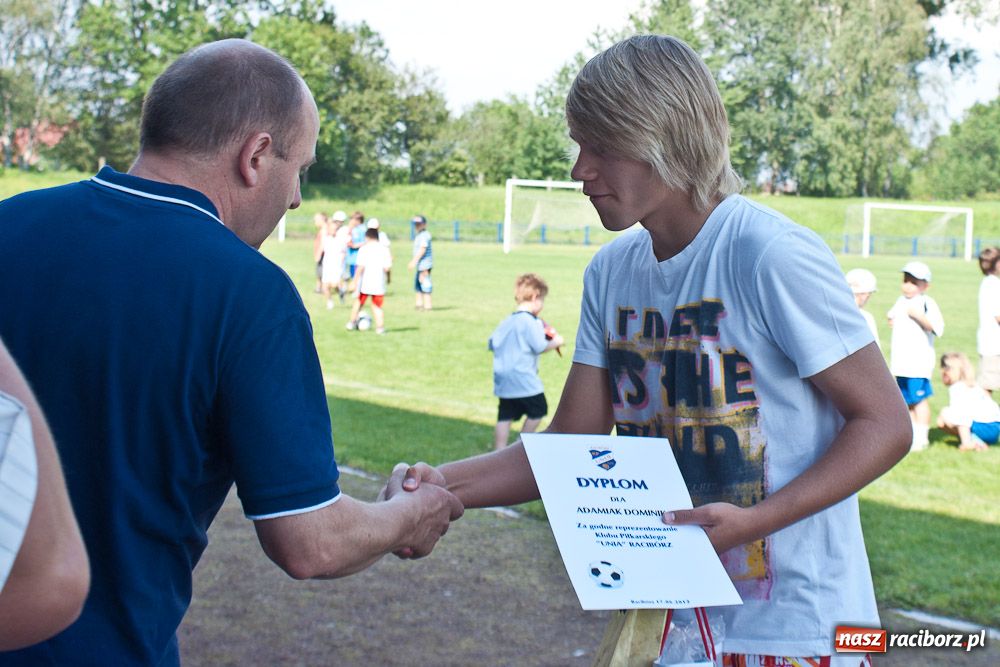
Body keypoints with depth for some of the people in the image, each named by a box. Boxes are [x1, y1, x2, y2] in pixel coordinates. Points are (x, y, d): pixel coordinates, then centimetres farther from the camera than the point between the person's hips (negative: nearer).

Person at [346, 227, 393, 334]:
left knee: (358, 302, 19)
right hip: (379, 284, 1)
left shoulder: (364, 249, -5)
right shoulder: (385, 249, 1)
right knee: (377, 307, 11)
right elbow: (387, 268, -5)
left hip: (365, 283, -1)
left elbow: (361, 267, -13)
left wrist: (355, 281, -11)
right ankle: (380, 327, 3)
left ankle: (352, 323, 28)